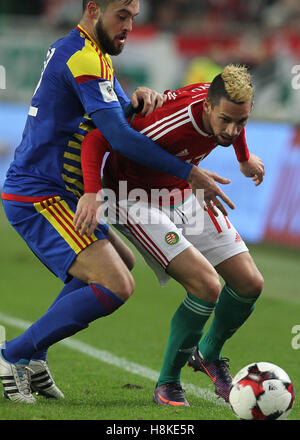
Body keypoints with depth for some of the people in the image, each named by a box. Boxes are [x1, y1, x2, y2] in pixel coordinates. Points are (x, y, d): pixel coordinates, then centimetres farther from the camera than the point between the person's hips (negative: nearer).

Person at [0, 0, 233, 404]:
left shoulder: (85, 52, 15)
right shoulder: (83, 57, -17)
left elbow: (120, 113, 17)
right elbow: (119, 136, -23)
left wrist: (139, 97, -7)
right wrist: (188, 172, -19)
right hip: (39, 199, -11)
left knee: (121, 261, 24)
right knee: (116, 286, -21)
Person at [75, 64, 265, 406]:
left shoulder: (225, 104, -15)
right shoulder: (171, 121, -37)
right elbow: (97, 139, -34)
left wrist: (245, 159, 29)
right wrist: (92, 192, -47)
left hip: (183, 196, 8)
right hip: (136, 201, -8)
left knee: (250, 284, 2)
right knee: (207, 286, -23)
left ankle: (209, 353, 30)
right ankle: (167, 384, -4)